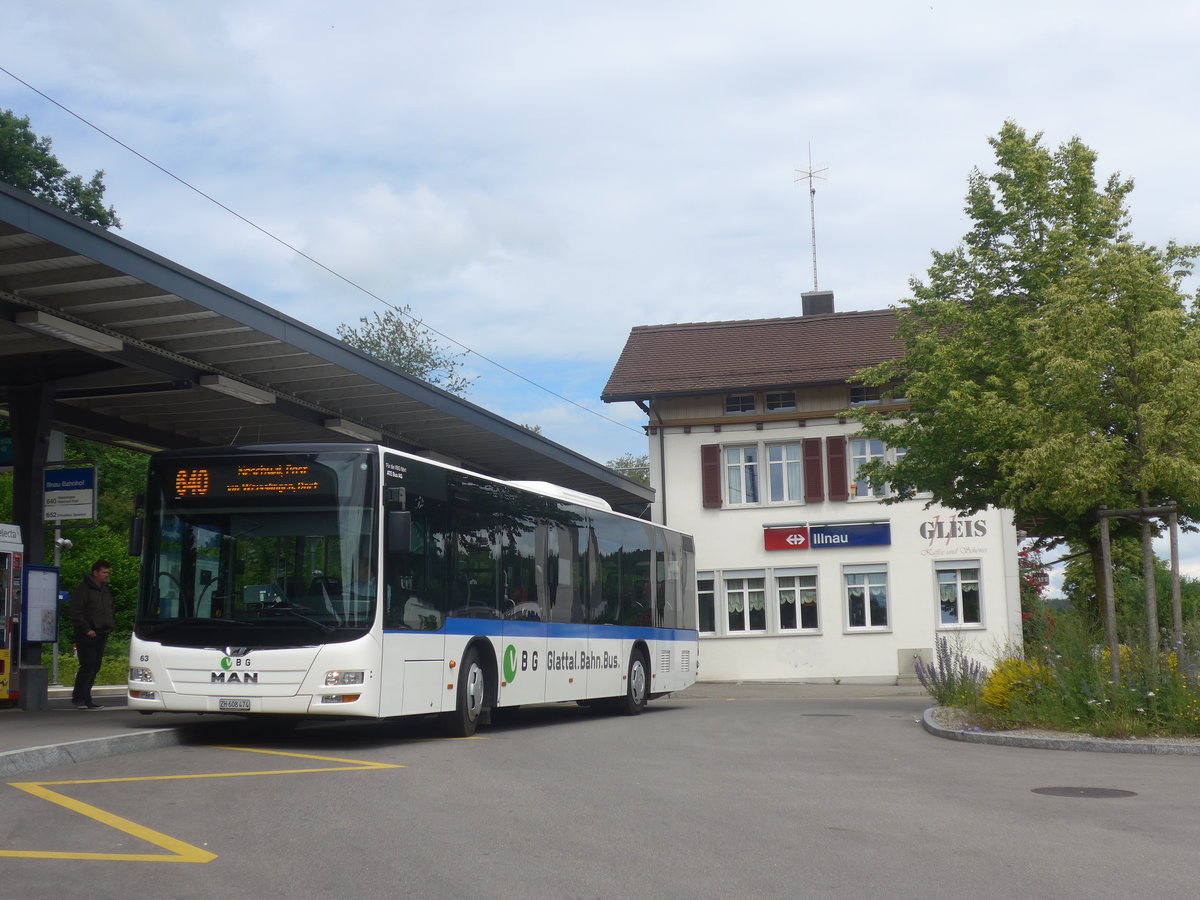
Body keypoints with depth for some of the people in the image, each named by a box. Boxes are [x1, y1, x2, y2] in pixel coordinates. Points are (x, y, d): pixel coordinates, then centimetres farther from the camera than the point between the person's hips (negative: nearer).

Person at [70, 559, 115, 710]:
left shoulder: (106, 591, 20)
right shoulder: (83, 589, -5)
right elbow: (76, 613, -10)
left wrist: (111, 627, 11)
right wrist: (87, 629, -17)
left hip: (101, 635, 8)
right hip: (86, 635, -8)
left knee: (95, 667, 7)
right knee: (88, 666, -11)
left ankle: (83, 698, 13)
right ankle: (79, 698, -5)